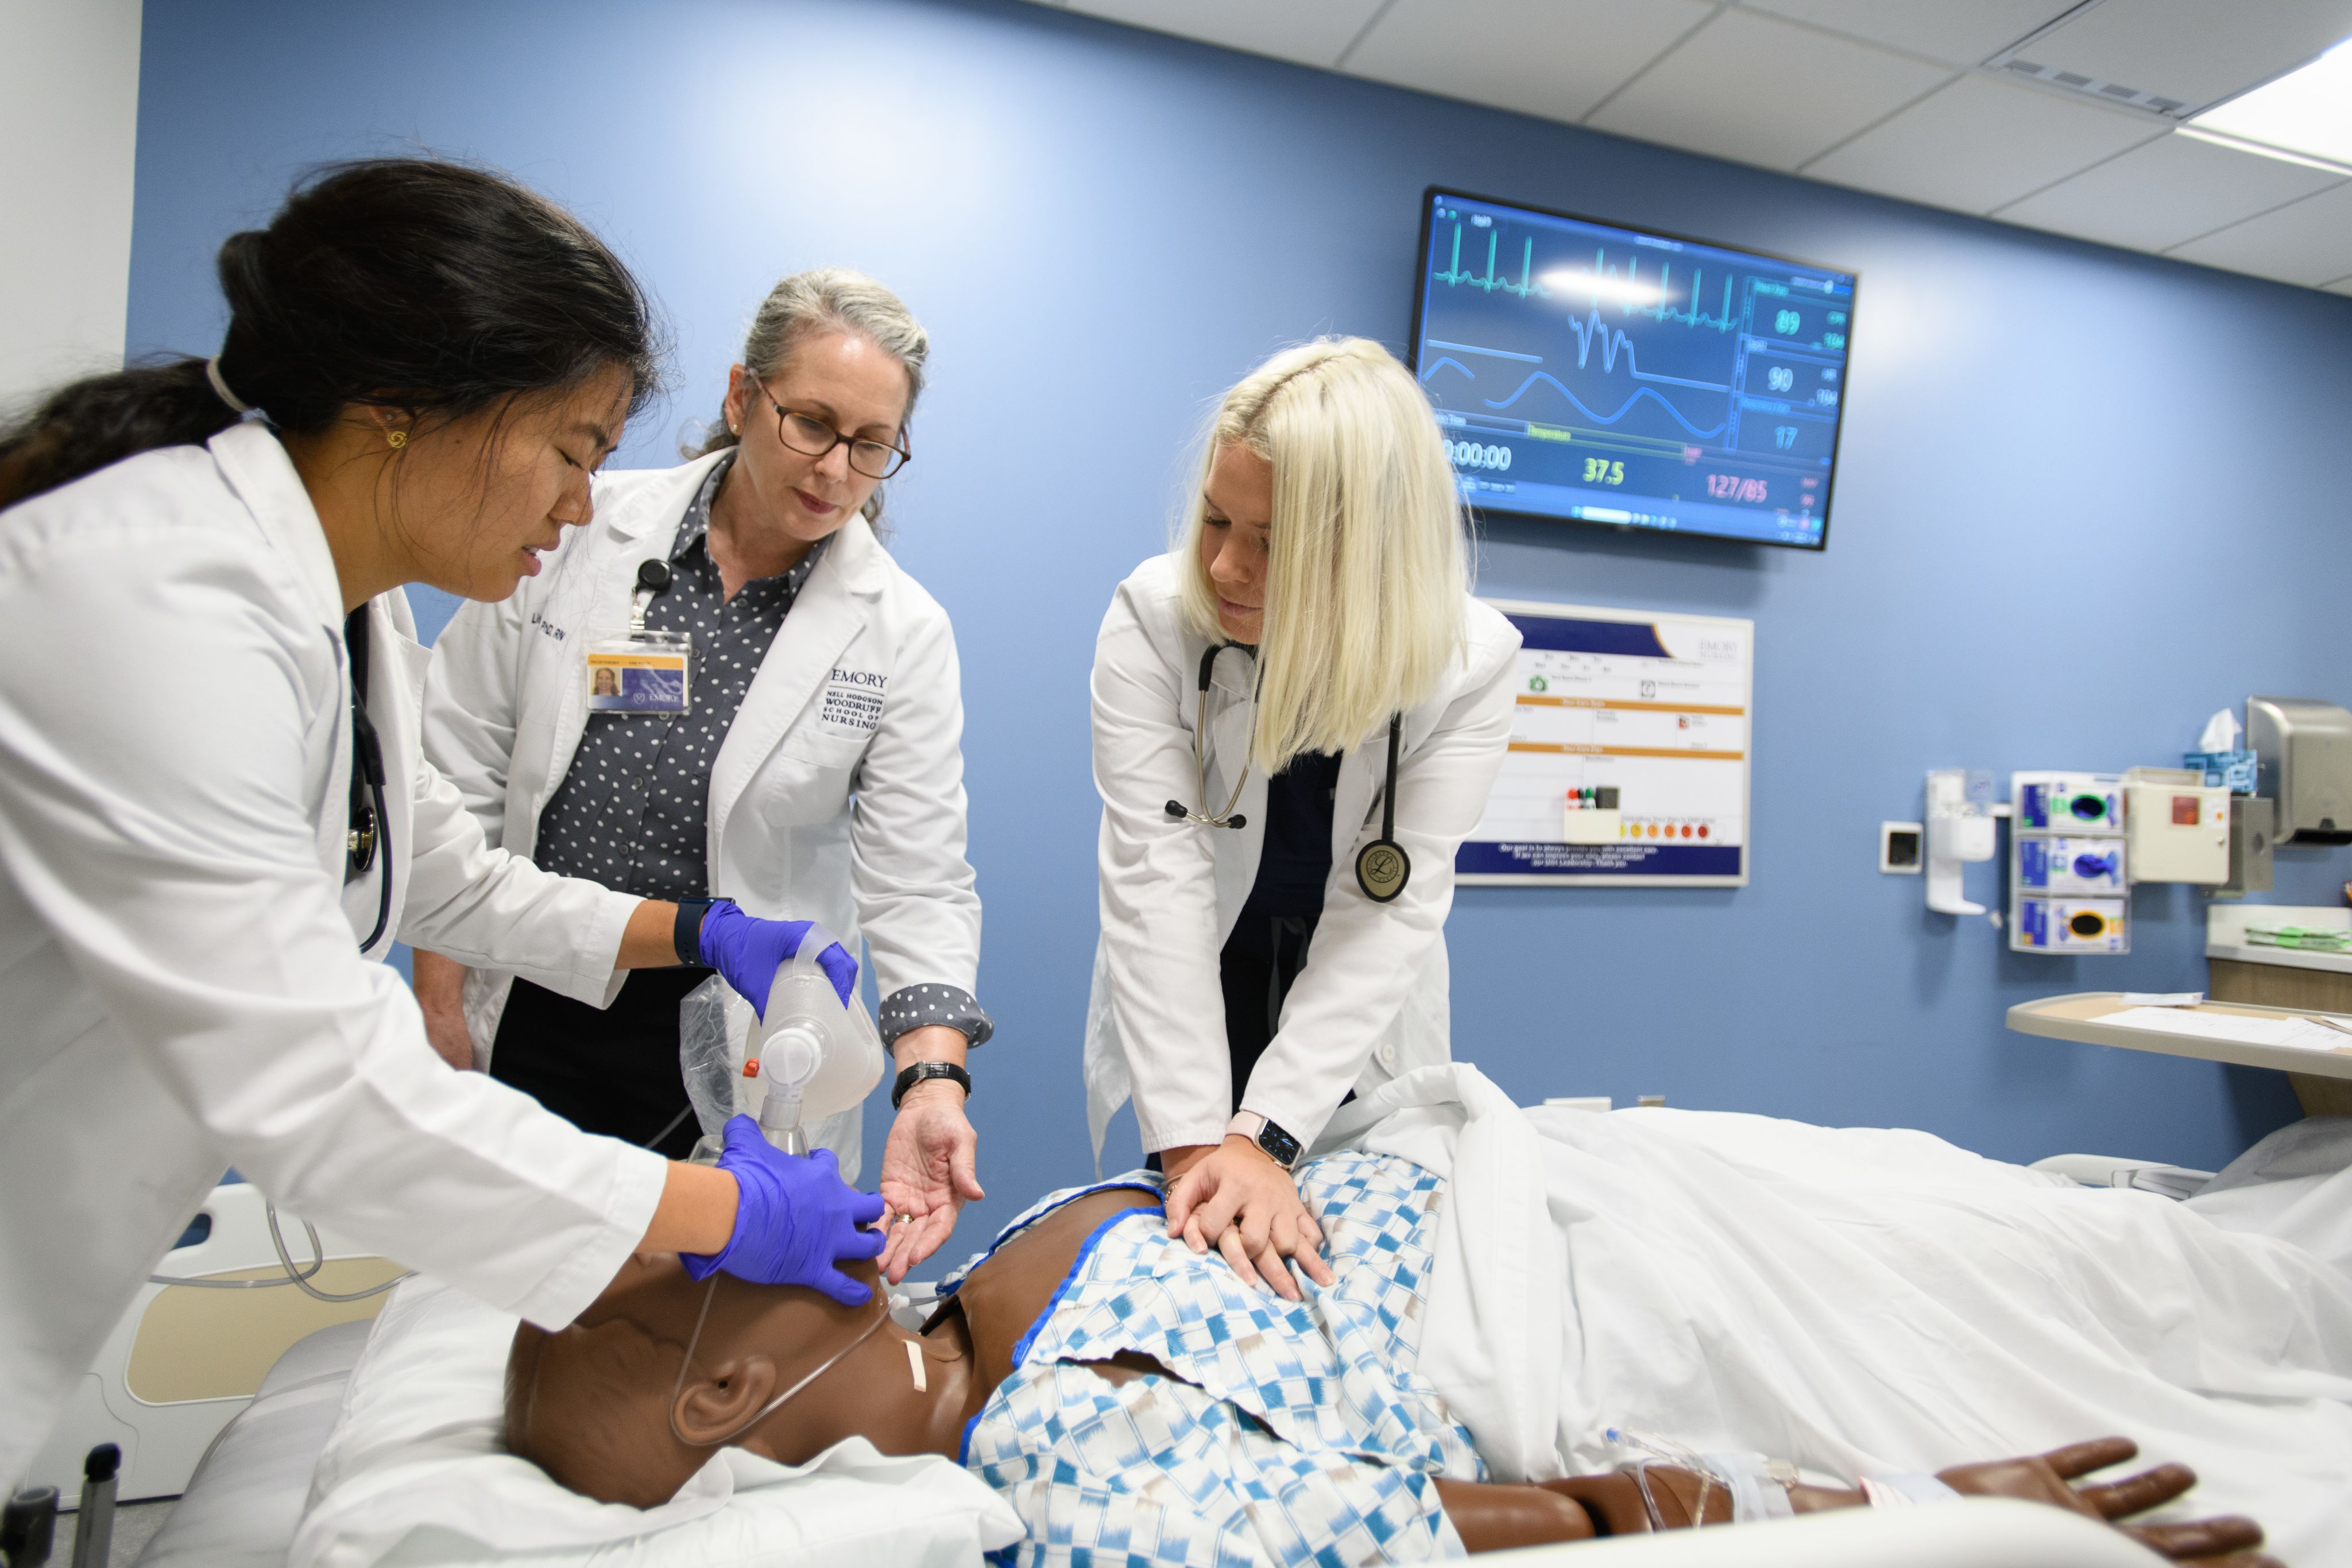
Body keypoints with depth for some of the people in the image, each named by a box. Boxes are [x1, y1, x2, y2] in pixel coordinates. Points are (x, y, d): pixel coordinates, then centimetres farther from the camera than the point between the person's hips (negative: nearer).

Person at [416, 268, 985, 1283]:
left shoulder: (902, 634, -9)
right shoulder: (580, 526, -5)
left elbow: (918, 884, -12)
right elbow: (457, 763, 1)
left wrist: (931, 1082, -27)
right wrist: (438, 993, 2)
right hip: (524, 1018, 2)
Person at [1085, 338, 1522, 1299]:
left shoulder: (1470, 664, -20)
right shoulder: (1152, 621, -21)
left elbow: (1388, 913, -24)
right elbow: (1157, 880, -27)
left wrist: (1262, 1136, -32)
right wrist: (1193, 1140, -33)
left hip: (1356, 1041, 1)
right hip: (1179, 1028, 0)